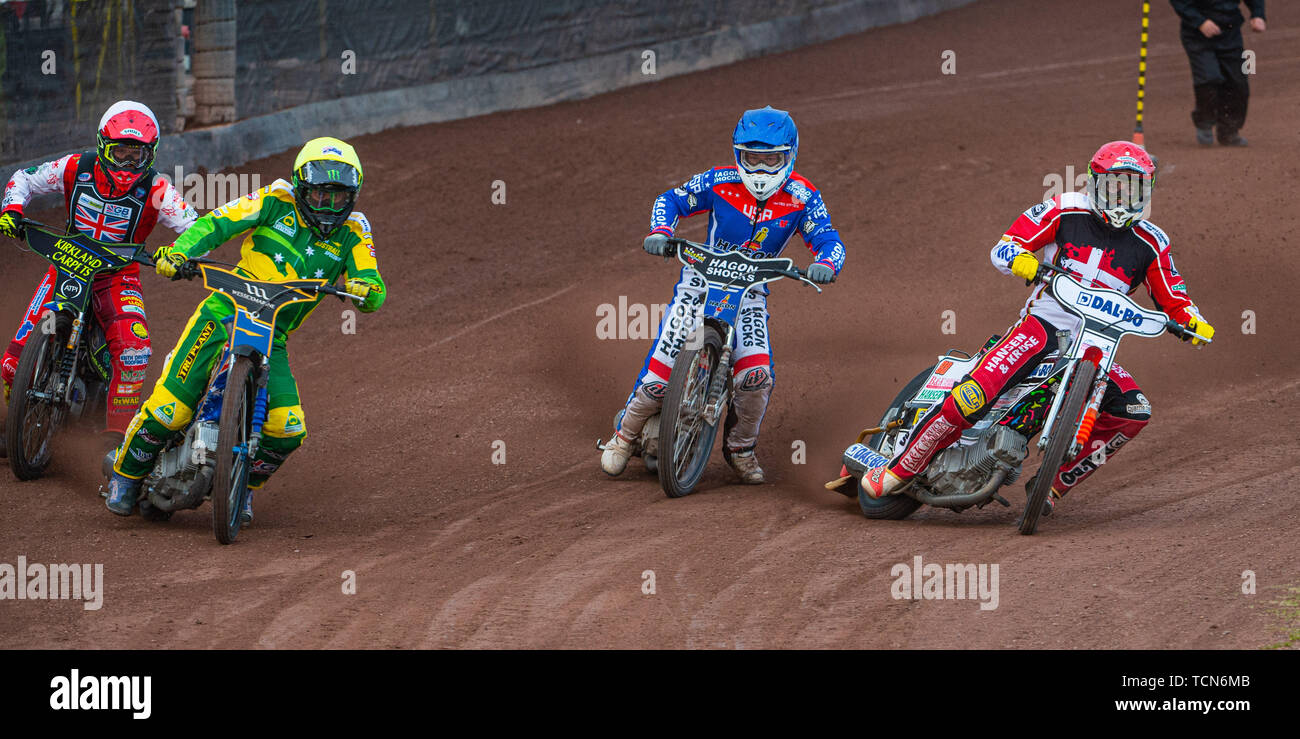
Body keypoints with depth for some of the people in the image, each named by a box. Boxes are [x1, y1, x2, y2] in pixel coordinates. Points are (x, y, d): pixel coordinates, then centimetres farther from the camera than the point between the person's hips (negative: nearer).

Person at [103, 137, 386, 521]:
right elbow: (215, 224, -5)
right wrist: (178, 251, -23)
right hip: (224, 315, -3)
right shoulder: (276, 204, -1)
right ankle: (127, 473, 11)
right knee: (170, 408, -13)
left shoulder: (351, 234, 6)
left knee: (287, 430, -13)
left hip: (272, 340, 3)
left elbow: (374, 289, -4)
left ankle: (244, 484, 15)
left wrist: (366, 289, -29)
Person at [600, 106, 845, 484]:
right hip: (702, 280, -1)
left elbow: (829, 240, -8)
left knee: (757, 376, -16)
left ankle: (740, 448, 11)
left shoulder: (802, 197, -6)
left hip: (751, 292, 1)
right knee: (662, 369, -11)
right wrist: (660, 231, -20)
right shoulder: (720, 182, -8)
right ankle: (625, 434, 13)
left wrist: (826, 264, -32)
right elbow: (670, 200, 1)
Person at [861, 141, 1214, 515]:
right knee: (973, 397, -26)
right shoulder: (1065, 211, -1)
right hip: (1043, 323, -4)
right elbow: (1003, 247, -3)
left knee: (1134, 411, -19)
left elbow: (1172, 298, 11)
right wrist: (1019, 259, -26)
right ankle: (899, 468, -13)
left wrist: (1192, 320, -11)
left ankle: (1056, 482, -3)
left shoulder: (1150, 243, 7)